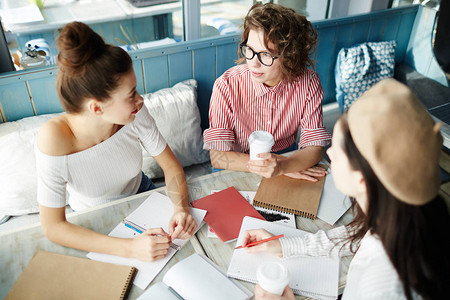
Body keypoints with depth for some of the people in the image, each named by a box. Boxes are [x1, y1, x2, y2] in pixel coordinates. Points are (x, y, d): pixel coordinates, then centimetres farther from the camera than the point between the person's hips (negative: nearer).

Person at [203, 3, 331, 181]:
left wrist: (281, 167, -34)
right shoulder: (226, 86, -20)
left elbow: (315, 146, -13)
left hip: (286, 156, 2)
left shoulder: (308, 83, -15)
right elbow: (217, 156, -19)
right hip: (238, 167, -2)